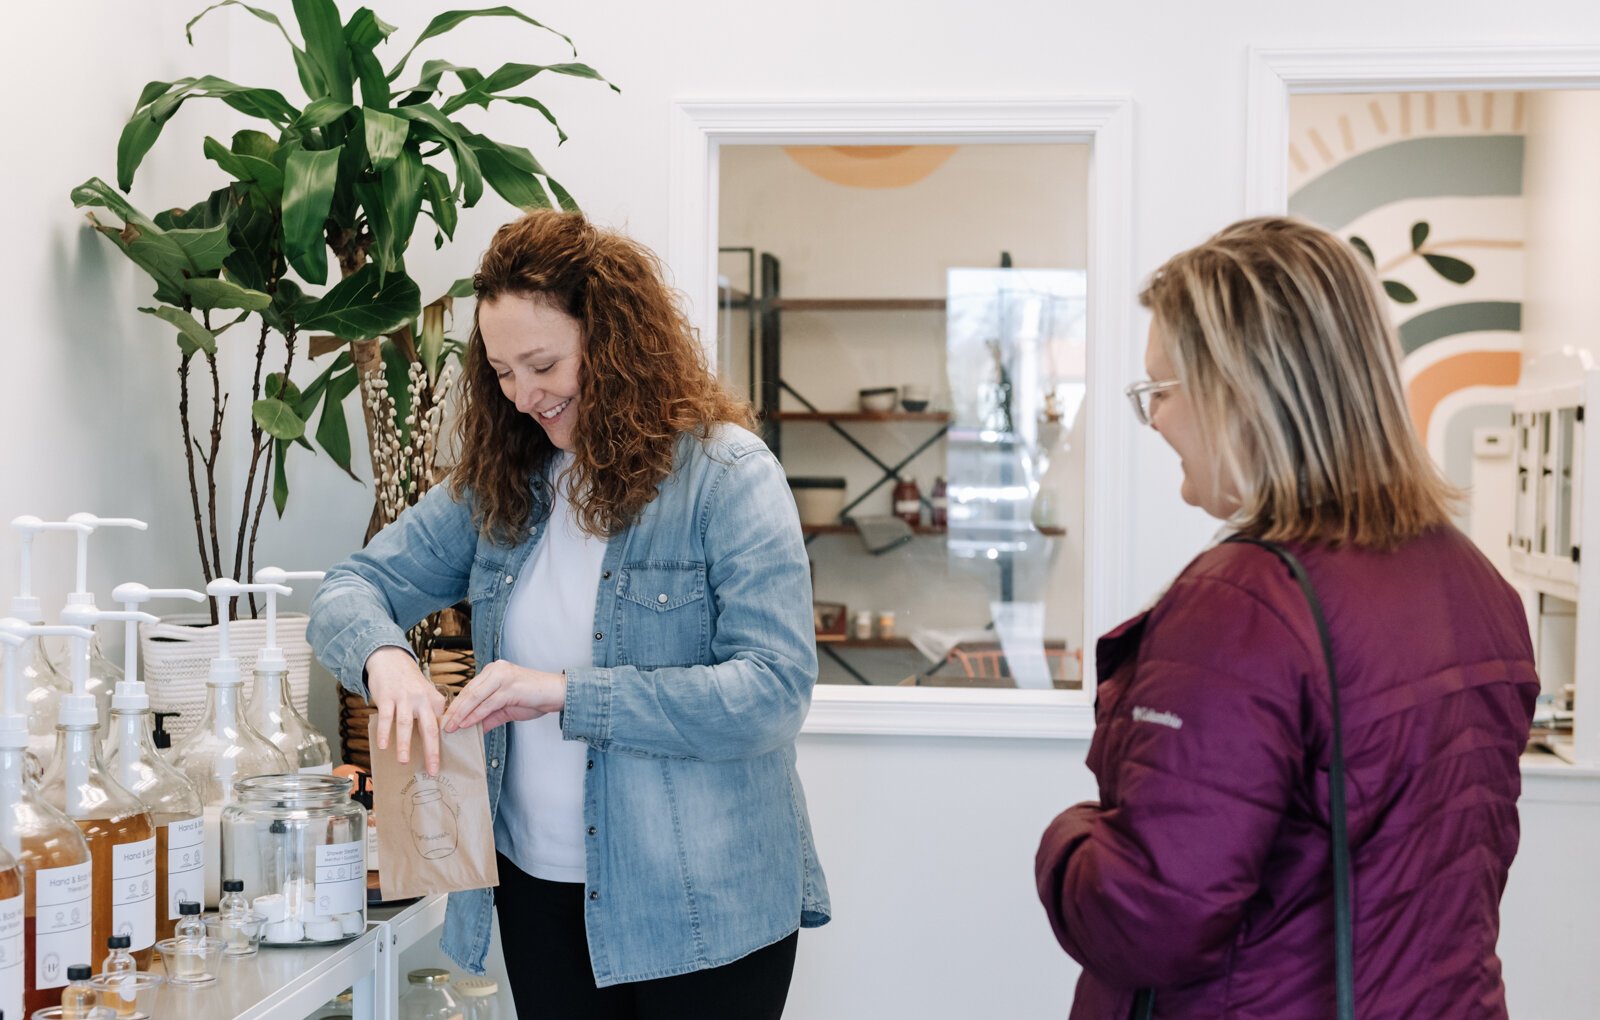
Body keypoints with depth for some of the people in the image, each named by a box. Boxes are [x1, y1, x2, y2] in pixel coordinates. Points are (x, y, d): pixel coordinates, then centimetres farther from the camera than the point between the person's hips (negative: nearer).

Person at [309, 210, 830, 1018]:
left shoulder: (728, 476, -12)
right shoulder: (499, 483, 6)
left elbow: (774, 690, -19)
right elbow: (353, 588, 7)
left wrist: (569, 695, -26)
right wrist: (384, 658, -18)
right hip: (541, 891, 5)